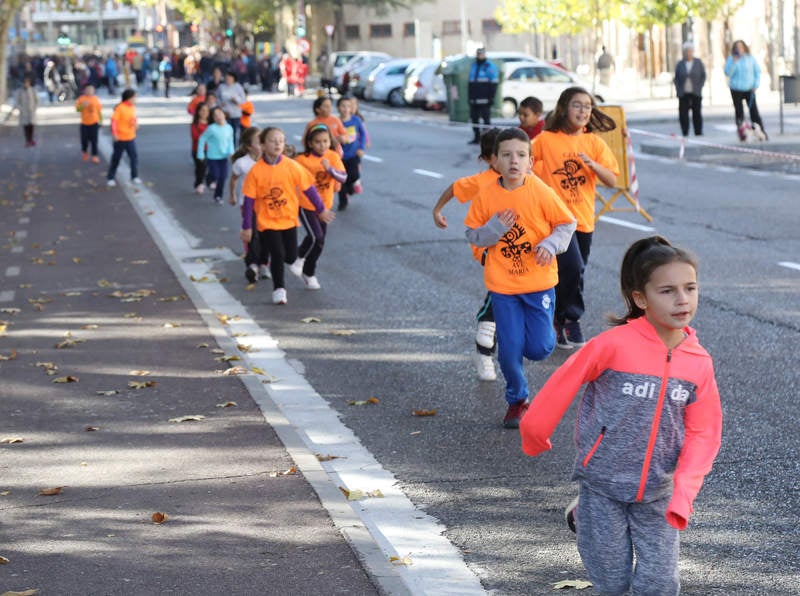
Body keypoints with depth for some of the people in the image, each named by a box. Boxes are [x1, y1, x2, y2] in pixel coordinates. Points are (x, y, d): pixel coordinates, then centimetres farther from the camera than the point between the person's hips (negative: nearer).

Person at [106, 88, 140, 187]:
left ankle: (134, 177, 15)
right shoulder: (120, 108, -18)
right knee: (116, 158, 6)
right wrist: (114, 133, -25)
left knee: (134, 157, 2)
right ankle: (110, 178, 18)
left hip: (131, 138, 6)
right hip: (120, 138, -6)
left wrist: (136, 123, 0)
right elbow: (114, 120, -19)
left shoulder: (133, 107, 4)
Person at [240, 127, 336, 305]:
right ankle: (279, 289, 10)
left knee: (290, 257, 7)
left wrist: (321, 210, 6)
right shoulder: (256, 171, -13)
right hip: (267, 222, -2)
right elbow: (249, 200, -8)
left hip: (289, 220, 2)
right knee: (277, 254, -9)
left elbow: (309, 188, 0)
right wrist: (246, 227, -6)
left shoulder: (292, 166, -10)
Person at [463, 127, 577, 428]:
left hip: (539, 281, -1)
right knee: (509, 350, 1)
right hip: (502, 284, 1)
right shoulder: (486, 194, -7)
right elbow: (473, 235, 0)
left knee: (539, 348, -3)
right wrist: (496, 227, -18)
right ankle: (517, 400, 24)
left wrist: (550, 245, -18)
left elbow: (566, 224, -1)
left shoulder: (541, 191, -11)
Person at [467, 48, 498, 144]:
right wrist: (469, 96, 16)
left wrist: (491, 97, -13)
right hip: (474, 99, 7)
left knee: (486, 118, -6)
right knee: (474, 118, 6)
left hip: (484, 99, -7)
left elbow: (494, 83, -7)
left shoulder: (490, 67, -2)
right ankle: (476, 138, 14)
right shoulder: (473, 66, 19)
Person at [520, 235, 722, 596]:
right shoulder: (615, 344, -18)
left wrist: (683, 496, -13)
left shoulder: (700, 363, -5)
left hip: (657, 492, 3)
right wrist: (535, 431, 5)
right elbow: (565, 382, -6)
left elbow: (702, 434, -3)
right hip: (603, 482, -3)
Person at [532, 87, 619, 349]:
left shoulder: (594, 143, 4)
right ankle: (570, 320, 0)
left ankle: (560, 319, 26)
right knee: (572, 267, -17)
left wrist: (593, 164, -17)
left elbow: (612, 180, -1)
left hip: (584, 219, 4)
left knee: (575, 272, 10)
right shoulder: (545, 140, -4)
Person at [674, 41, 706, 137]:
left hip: (695, 94, -1)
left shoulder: (698, 63, 4)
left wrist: (699, 89, -6)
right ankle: (685, 134, 4)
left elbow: (703, 76, 4)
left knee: (697, 114, -1)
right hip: (683, 94, 1)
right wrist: (678, 91, -3)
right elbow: (676, 78, 8)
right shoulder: (680, 64, 7)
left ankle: (698, 134, 4)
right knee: (683, 115, -3)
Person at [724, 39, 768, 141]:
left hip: (749, 89, 0)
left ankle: (761, 132, -6)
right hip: (736, 89, 0)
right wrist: (734, 62, -22)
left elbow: (757, 72, 10)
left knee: (754, 110, -8)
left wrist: (756, 85, -1)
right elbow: (727, 73, -10)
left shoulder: (750, 58, 4)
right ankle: (742, 133, 8)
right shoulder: (730, 59, 1)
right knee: (739, 111, 2)